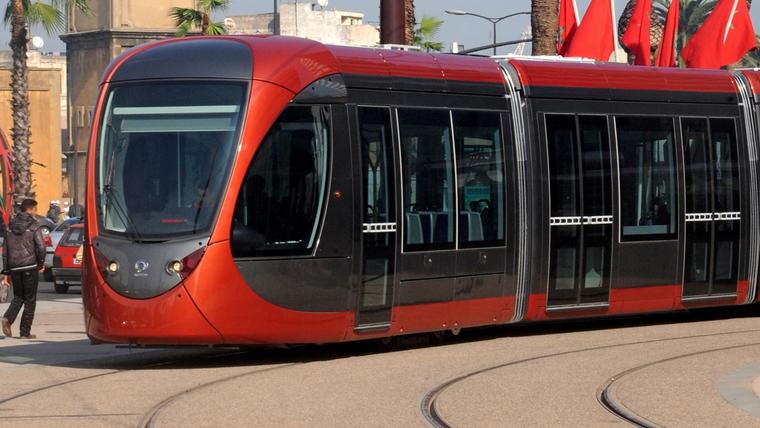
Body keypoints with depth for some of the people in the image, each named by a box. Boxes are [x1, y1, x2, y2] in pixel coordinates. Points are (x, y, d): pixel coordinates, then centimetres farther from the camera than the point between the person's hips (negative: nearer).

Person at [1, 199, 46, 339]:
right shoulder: (33, 225, -6)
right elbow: (41, 246, -13)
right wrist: (41, 263, 4)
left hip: (14, 267, 4)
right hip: (29, 266, -4)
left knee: (18, 297, 16)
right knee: (30, 299, 5)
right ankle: (25, 332, 3)